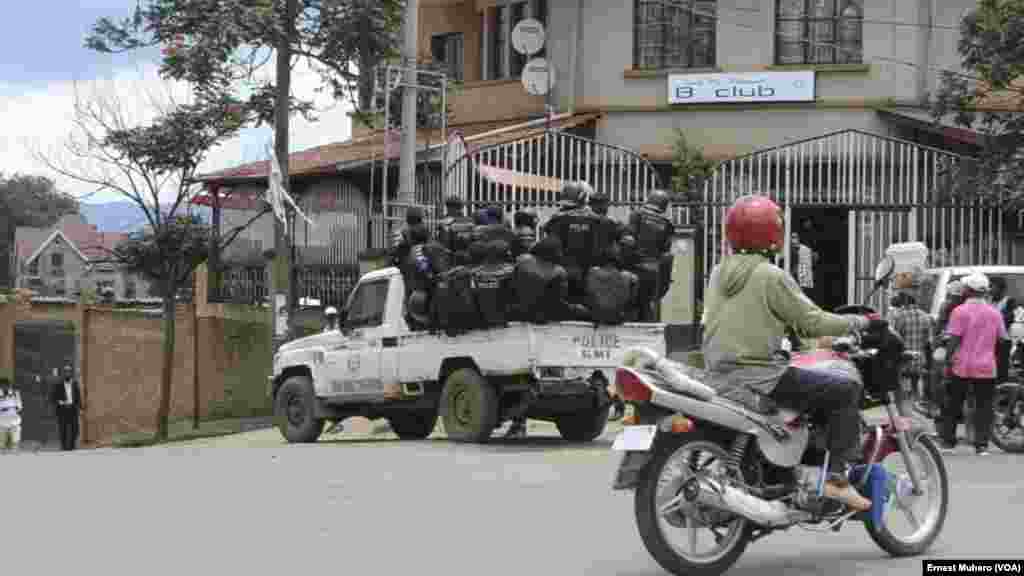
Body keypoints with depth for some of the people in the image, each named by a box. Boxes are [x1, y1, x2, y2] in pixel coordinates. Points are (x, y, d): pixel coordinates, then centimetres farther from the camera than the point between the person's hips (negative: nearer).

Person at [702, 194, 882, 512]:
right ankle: (836, 477, -10)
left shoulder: (719, 272, 11)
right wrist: (863, 322, 1)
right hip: (760, 376, -9)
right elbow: (814, 323, -11)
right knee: (846, 389, -4)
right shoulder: (771, 276, -12)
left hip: (720, 375, 9)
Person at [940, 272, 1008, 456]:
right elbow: (1002, 339, 8)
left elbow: (954, 340, -11)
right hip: (986, 367, 2)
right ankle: (981, 445, -2)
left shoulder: (960, 311, -7)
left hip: (962, 366, -2)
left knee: (953, 404, 10)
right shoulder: (994, 313, 4)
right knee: (984, 406, 5)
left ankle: (948, 441, 14)